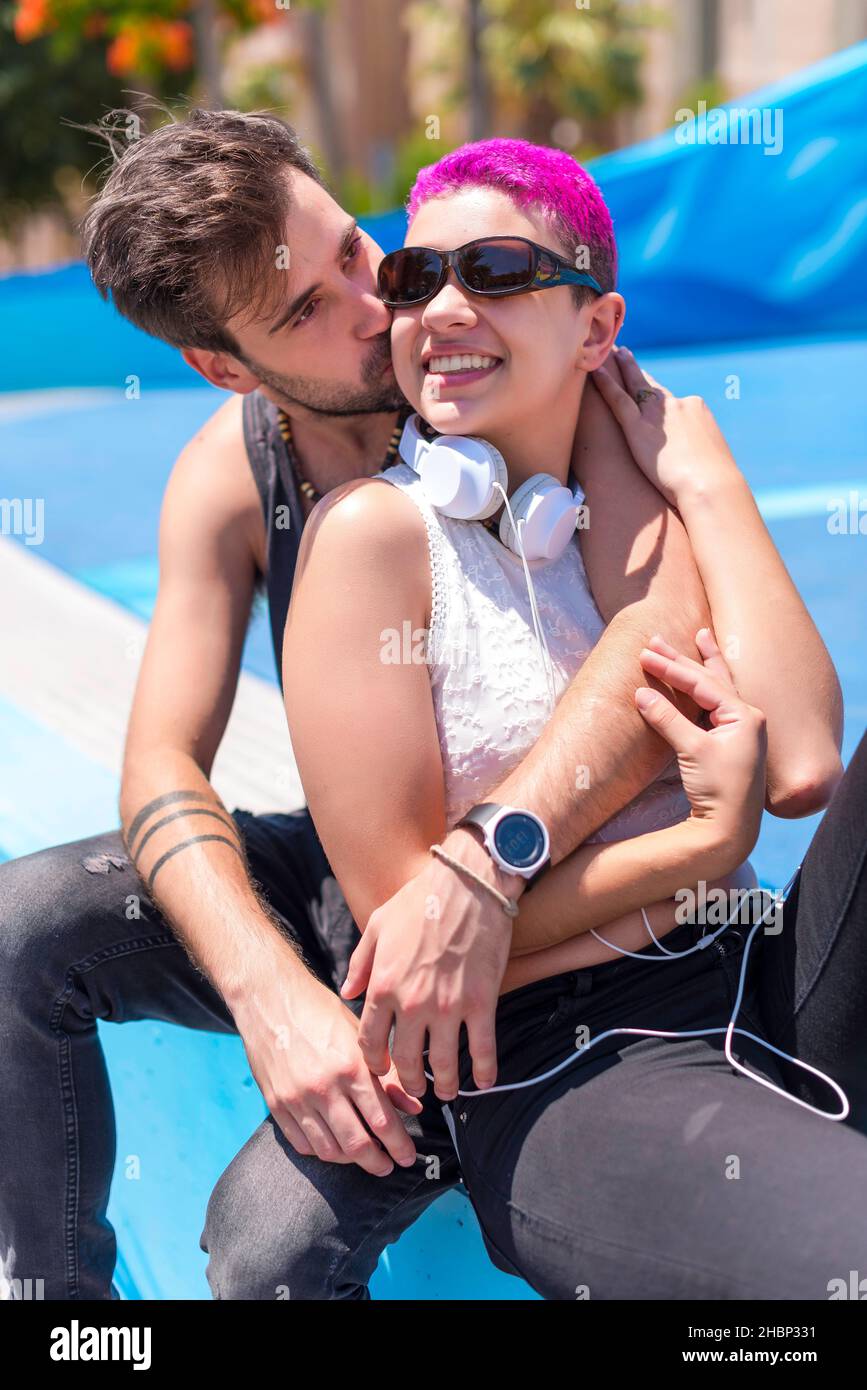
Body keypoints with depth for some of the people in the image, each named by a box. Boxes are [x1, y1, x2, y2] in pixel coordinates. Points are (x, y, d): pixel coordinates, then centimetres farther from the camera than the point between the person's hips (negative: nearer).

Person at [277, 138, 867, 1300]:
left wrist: (705, 484, 0)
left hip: (761, 990, 7)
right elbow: (403, 917, -9)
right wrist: (707, 845, -10)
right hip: (560, 1072, -7)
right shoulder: (375, 529, -4)